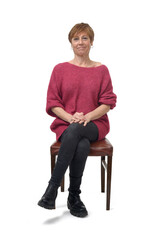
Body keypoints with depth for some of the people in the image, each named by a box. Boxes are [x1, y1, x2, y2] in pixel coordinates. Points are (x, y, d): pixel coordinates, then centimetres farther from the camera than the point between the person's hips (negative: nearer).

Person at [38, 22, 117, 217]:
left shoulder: (101, 70, 7)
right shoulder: (60, 69, 7)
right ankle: (74, 196, -20)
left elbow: (108, 102, 2)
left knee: (75, 131, -36)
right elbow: (52, 103, 4)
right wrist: (70, 117, -15)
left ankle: (53, 186, -28)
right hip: (65, 124, 1)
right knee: (81, 145, -35)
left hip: (95, 124, 0)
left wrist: (87, 116, -16)